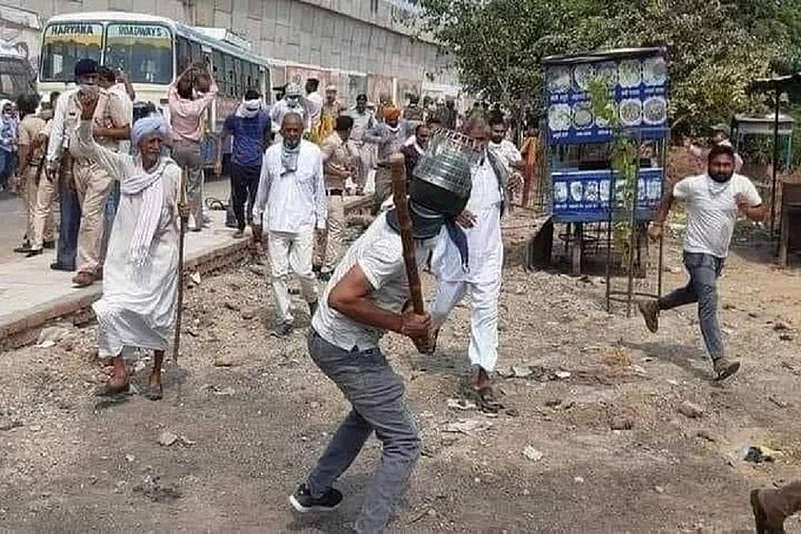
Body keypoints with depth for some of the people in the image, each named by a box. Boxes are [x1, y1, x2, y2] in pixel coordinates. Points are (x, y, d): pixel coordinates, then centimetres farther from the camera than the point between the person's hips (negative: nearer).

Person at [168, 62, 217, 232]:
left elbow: (172, 87, 16)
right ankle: (196, 222, 5)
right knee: (195, 186, 3)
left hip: (177, 147, 1)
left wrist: (186, 71, 23)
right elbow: (213, 91, 4)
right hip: (194, 148, -1)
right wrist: (209, 73, 15)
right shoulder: (197, 106, -10)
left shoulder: (174, 105, -5)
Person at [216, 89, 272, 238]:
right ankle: (240, 227, 28)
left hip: (257, 165, 0)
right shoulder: (234, 118, -1)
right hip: (238, 164, 0)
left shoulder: (264, 118, 3)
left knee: (257, 199, -6)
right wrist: (219, 160, 6)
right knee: (238, 199, 9)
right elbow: (223, 139, 9)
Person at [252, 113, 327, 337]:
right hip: (276, 222, 2)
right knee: (279, 273, 3)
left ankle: (312, 299, 23)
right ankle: (284, 317, 16)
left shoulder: (313, 153, -2)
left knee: (303, 270, -8)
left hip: (303, 221, -2)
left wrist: (321, 220, 3)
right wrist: (256, 218, 17)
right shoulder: (271, 153, 3)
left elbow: (319, 189, 5)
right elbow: (263, 187, 13)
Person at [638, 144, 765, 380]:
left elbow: (761, 213, 1)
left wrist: (748, 210, -22)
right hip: (698, 253, -6)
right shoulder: (693, 184, -11)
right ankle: (719, 361, -21)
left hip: (720, 254, 6)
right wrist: (658, 224, 2)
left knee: (695, 292, 26)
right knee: (709, 304, -15)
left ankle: (652, 306, 49)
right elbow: (669, 196, 6)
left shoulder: (743, 185, -4)